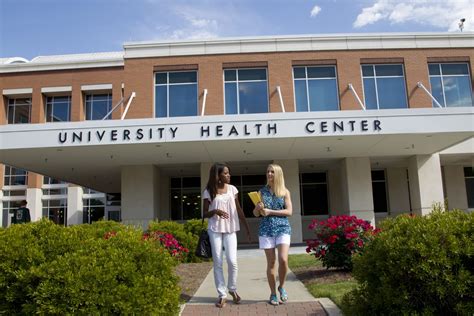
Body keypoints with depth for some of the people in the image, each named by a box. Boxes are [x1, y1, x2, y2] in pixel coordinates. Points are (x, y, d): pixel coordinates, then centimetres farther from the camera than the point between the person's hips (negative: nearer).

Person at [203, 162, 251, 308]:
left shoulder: (232, 189, 4)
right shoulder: (208, 192, -3)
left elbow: (239, 210, 9)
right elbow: (205, 213, 1)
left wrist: (247, 227, 7)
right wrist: (215, 211, -21)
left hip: (230, 229, 1)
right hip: (215, 230, -1)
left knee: (232, 261, -4)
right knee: (217, 262, 2)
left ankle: (232, 289, 19)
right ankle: (222, 294, 13)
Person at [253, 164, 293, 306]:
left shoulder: (285, 192, 4)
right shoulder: (262, 191, 8)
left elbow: (289, 211, -6)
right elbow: (255, 214, 10)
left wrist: (270, 212, -14)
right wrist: (258, 208, -13)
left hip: (283, 228, -1)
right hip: (266, 229, 1)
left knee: (283, 260, -15)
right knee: (271, 262, 2)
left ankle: (282, 287, 11)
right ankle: (273, 294, 16)